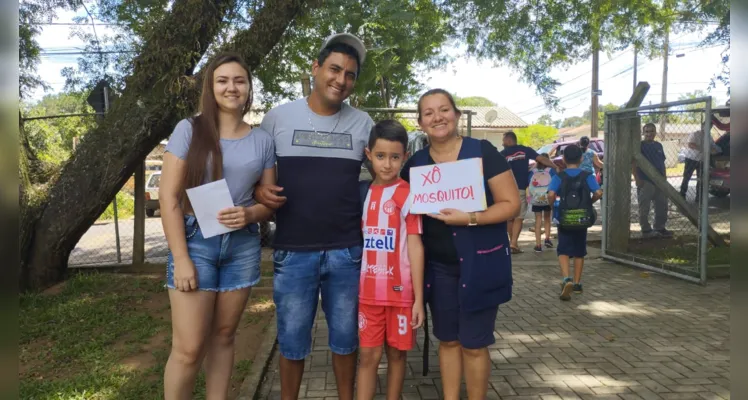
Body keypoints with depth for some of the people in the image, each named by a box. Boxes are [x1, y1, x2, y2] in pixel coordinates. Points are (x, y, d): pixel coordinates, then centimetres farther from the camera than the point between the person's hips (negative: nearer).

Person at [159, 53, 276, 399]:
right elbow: (168, 196, -7)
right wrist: (181, 258, -12)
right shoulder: (189, 129, -4)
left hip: (243, 247, 3)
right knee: (189, 348, -1)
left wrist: (249, 214, -14)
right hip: (196, 243, -3)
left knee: (223, 337, 13)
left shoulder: (262, 140, 6)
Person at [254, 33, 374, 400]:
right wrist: (260, 192, -15)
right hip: (293, 252, -1)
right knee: (292, 340, 12)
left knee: (345, 338, 15)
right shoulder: (278, 117, 0)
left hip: (348, 252, 1)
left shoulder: (363, 123, 4)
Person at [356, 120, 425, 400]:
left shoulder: (408, 195, -8)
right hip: (368, 291, 3)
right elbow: (356, 243, 10)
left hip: (400, 291, -3)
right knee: (368, 355, 7)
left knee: (397, 353, 12)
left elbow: (415, 247, -8)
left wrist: (419, 298, -9)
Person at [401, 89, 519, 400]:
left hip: (480, 264, -3)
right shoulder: (415, 164, 2)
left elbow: (511, 203, -11)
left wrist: (470, 219, -23)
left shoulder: (482, 152, -10)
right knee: (448, 340, 15)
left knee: (473, 344, 6)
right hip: (438, 267, 4)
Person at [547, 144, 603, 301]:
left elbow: (551, 194, -20)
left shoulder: (559, 177, -6)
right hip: (582, 219, 2)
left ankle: (567, 279, -21)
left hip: (565, 220, -2)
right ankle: (577, 284, 21)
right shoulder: (587, 176, -2)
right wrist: (590, 202, 6)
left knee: (563, 251, 2)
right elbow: (598, 193, -13)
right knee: (579, 252, 15)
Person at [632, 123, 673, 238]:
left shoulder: (659, 145, 14)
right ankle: (646, 230, 7)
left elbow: (662, 163, 18)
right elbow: (634, 163, -11)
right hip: (645, 182, -7)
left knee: (662, 206, 11)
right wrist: (637, 179, -18)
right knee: (644, 208, -1)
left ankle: (660, 228, 22)